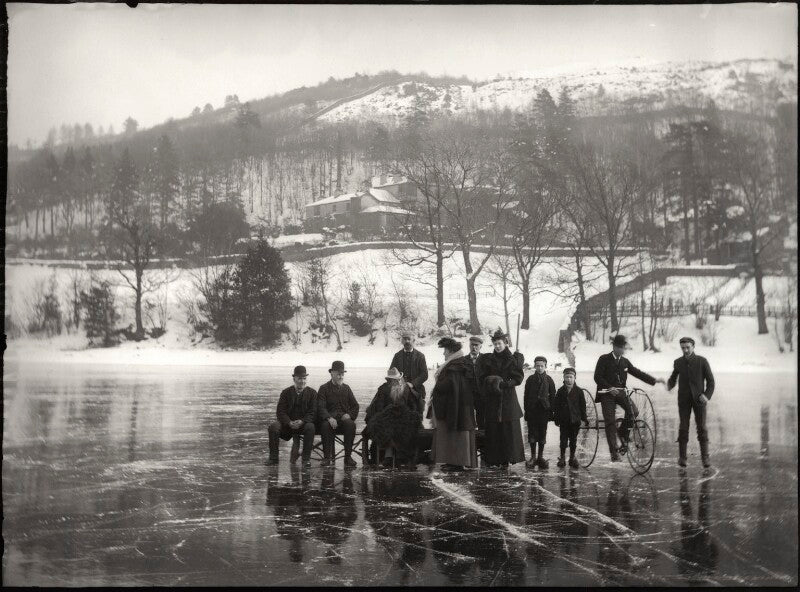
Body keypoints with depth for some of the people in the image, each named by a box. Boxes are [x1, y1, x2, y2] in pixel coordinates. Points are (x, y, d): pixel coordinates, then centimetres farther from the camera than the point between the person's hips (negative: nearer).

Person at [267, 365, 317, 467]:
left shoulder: (312, 393, 4)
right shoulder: (286, 392, 7)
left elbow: (313, 412, -5)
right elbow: (280, 412, -1)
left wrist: (302, 421, -24)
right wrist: (289, 423, -20)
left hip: (304, 423, -1)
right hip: (288, 424, 1)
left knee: (310, 427, -35)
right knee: (273, 427, -26)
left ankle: (306, 459, -27)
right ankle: (273, 458, -17)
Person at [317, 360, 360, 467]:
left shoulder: (346, 388, 19)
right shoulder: (324, 388, 8)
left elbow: (355, 406, 15)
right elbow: (321, 407, -5)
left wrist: (349, 415, -8)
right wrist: (329, 418, -24)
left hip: (344, 418, 2)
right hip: (329, 418, -2)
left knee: (351, 425, -32)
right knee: (326, 425, -36)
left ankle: (348, 456, -27)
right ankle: (327, 457, -28)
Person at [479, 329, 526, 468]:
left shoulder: (512, 360, 4)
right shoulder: (487, 360, 9)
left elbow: (519, 378, -3)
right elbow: (481, 378, 7)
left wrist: (504, 383, -16)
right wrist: (492, 382, -13)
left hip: (508, 399, -1)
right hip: (492, 399, 1)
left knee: (509, 429, -4)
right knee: (493, 430, -1)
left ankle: (507, 458, 0)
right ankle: (493, 459, 2)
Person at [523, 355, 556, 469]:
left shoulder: (548, 380, 4)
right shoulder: (530, 379, 4)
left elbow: (552, 396, 6)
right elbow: (526, 395, 5)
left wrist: (551, 410, 0)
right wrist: (526, 410, 0)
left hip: (544, 410, 0)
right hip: (532, 410, 0)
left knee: (542, 434, 3)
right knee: (532, 433, 1)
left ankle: (540, 456, 11)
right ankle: (533, 457, 9)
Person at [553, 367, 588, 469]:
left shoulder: (579, 391, 0)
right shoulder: (560, 391, 0)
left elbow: (583, 406, 4)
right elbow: (556, 406, 3)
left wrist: (584, 418, 3)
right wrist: (556, 418, -1)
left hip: (575, 419, 0)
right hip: (563, 420, 0)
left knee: (573, 439, 7)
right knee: (563, 439, 3)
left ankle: (572, 457, 19)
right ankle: (562, 458, 13)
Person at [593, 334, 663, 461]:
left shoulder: (625, 361, 11)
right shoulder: (604, 359, -3)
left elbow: (637, 373, 11)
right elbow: (597, 377, -8)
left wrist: (654, 380, 2)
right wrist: (610, 388, -19)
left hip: (620, 392, 4)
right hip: (607, 394, -4)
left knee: (632, 411, -21)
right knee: (610, 422, -11)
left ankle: (623, 434, 3)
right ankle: (613, 451, -7)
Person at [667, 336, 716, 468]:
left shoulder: (702, 361, -5)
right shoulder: (678, 362, 3)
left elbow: (710, 381, -1)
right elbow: (673, 377, 19)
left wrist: (707, 396, -16)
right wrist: (670, 385, -3)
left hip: (699, 398, -1)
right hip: (684, 399, 1)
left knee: (702, 427, -2)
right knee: (683, 427, -2)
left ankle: (705, 457, 4)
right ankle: (682, 456, 4)